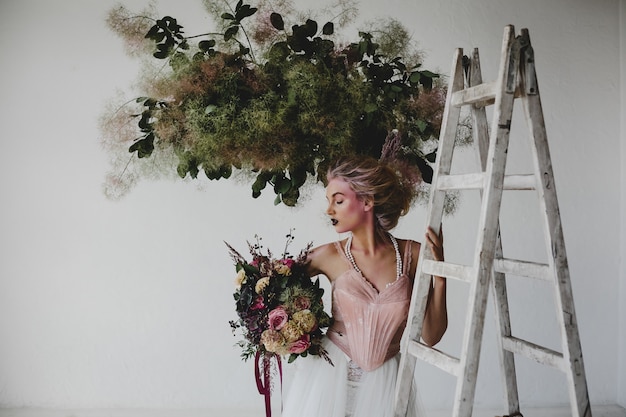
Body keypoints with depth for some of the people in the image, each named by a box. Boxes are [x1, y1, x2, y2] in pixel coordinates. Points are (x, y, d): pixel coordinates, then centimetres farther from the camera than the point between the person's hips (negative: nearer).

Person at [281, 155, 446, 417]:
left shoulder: (413, 254, -9)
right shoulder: (329, 256, -8)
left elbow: (431, 336, -6)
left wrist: (439, 277, -16)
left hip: (384, 380, 0)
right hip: (331, 373, 0)